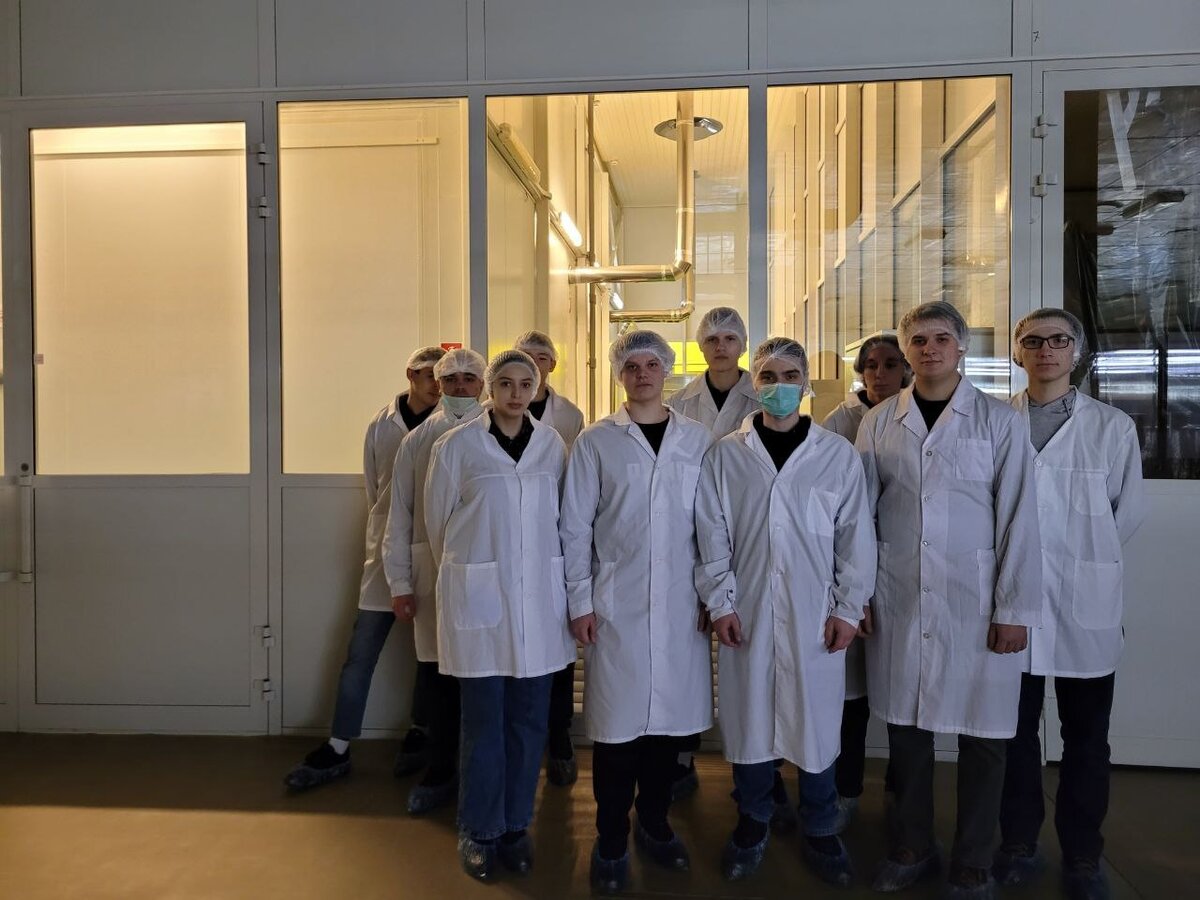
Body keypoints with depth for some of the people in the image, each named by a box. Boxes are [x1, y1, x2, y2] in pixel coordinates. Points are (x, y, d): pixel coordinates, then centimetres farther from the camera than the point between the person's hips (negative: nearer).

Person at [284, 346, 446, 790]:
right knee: (360, 655, 6)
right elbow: (373, 490, 11)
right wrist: (385, 533, 9)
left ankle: (419, 736, 31)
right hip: (386, 553, 2)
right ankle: (337, 748, 17)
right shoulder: (381, 425, 2)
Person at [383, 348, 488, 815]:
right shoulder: (417, 441, 6)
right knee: (436, 674, 10)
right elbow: (399, 516, 6)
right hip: (431, 572, 2)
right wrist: (399, 583, 3)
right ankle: (441, 771, 28)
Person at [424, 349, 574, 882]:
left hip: (539, 597, 3)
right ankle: (478, 831, 23)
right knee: (483, 721, 5)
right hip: (479, 597, -2)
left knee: (529, 720, 10)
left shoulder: (553, 445, 2)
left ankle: (516, 826, 27)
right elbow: (437, 522, 5)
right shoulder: (456, 446, -5)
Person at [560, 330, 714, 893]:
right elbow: (575, 526, 1)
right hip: (617, 603, -2)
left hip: (681, 603, 2)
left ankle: (654, 824, 30)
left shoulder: (698, 440, 6)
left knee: (670, 714, 10)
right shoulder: (596, 441, 2)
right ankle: (611, 841, 19)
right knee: (618, 721, 2)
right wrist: (579, 601, -3)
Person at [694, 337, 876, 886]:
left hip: (814, 615, 0)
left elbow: (856, 537, 2)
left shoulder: (838, 454, 1)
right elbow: (712, 535, 2)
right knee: (748, 717, 9)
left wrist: (849, 608, -2)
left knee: (817, 720, 7)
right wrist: (720, 601, -4)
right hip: (747, 613, 1)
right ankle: (752, 822, 30)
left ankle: (819, 830, 28)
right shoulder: (725, 455, 3)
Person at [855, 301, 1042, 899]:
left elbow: (1019, 519, -3)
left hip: (975, 601, -2)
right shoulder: (879, 422, 6)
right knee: (905, 725, 11)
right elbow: (860, 513, 8)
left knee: (982, 735, 4)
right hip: (898, 598, 2)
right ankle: (911, 849, 29)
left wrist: (1014, 609, -6)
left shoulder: (1001, 421, -1)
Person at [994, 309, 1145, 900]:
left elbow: (1129, 512, 5)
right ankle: (1018, 843, 27)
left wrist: (1084, 559, 7)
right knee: (1016, 728, 11)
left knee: (1086, 735, 10)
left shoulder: (1113, 426, 1)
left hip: (1087, 602, 0)